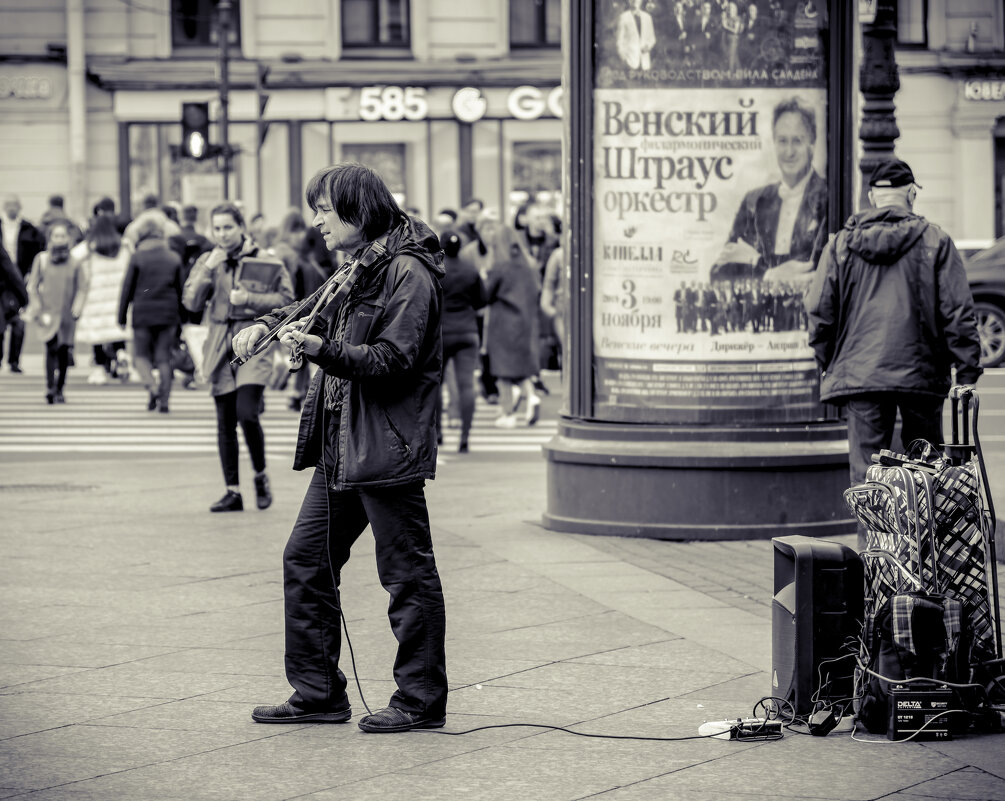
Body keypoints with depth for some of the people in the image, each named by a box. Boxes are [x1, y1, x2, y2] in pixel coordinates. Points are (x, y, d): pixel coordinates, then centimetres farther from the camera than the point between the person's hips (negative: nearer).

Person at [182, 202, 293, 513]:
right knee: (225, 423, 5)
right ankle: (233, 492, 12)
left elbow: (286, 299, -4)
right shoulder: (207, 261, 11)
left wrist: (250, 299, -16)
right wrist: (208, 269, -10)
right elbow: (191, 303, 1)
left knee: (247, 413, -18)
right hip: (220, 346, 4)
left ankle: (261, 476, 5)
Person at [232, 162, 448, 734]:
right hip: (341, 446, 10)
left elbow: (392, 361, -21)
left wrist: (320, 348, -30)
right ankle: (318, 692, 16)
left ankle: (423, 700, 8)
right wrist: (271, 324, 11)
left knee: (407, 574, -1)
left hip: (387, 448, -10)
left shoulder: (408, 274, -14)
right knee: (306, 560, 10)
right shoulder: (358, 269, 15)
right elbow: (322, 314, 30)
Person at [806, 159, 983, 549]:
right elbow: (958, 313, -4)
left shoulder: (842, 245, 3)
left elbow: (819, 312, 4)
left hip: (859, 374, 1)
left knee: (867, 473, 3)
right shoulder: (935, 242, -1)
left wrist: (828, 366, 16)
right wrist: (967, 371, 1)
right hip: (922, 373, -1)